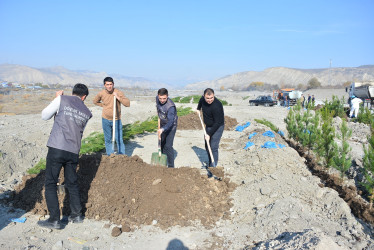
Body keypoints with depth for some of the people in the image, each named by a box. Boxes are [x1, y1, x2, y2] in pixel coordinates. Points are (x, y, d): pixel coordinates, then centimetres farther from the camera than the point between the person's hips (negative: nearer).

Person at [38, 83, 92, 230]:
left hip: (56, 148, -4)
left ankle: (54, 220, 6)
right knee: (72, 183, 18)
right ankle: (76, 215, 25)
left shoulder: (62, 100, 2)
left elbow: (44, 116, 8)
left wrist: (57, 98, 17)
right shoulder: (87, 113, 13)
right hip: (74, 152, 4)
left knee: (50, 183, 5)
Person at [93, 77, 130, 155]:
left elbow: (127, 104, -20)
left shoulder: (118, 93, -12)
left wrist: (118, 97, -28)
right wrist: (104, 105, 4)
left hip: (116, 120, -2)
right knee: (108, 140, 9)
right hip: (105, 120, 3)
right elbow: (95, 101, 17)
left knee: (119, 139, -5)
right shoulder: (101, 94, -4)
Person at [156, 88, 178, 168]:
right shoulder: (157, 99, -11)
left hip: (171, 126, -7)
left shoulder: (170, 106, -34)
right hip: (162, 124, 7)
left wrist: (162, 129, -56)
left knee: (168, 146, -14)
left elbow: (170, 121, -42)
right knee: (161, 144, 15)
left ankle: (171, 166, -4)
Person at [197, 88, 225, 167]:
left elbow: (217, 123, -27)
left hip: (217, 128, -8)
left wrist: (209, 134, -26)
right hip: (208, 126, 8)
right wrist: (198, 109, 29)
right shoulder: (203, 99, -9)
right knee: (207, 146, 14)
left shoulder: (217, 106, -31)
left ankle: (213, 166, -5)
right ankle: (210, 164, 28)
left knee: (213, 147, -13)